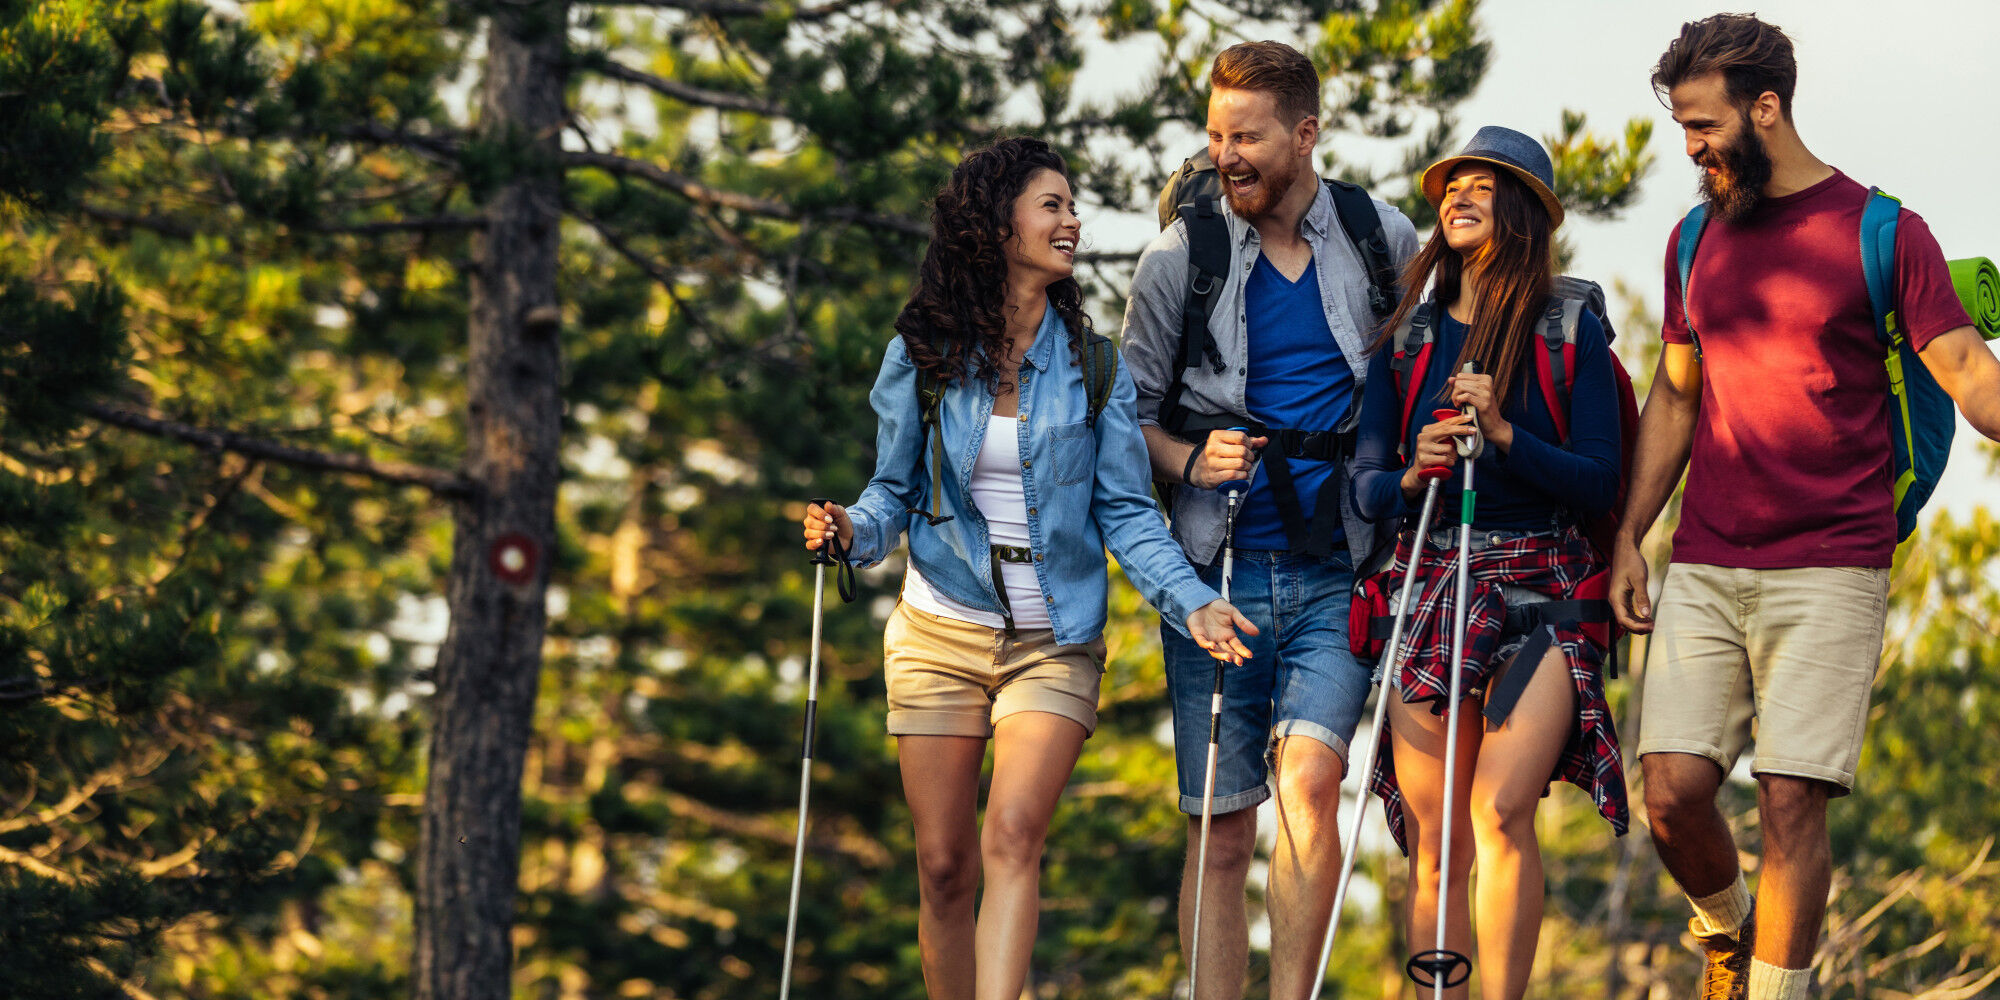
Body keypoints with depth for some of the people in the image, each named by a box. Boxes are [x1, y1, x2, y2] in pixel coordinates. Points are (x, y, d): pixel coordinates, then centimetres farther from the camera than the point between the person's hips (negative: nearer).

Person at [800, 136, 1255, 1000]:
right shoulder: (922, 355, 1)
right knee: (944, 864, 2)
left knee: (1012, 840, -19)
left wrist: (1191, 602, -13)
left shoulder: (1094, 366, 2)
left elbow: (1125, 510, 2)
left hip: (1054, 640, -1)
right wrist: (853, 530, -16)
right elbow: (894, 490, 7)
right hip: (941, 633, 1)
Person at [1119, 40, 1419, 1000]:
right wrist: (1188, 460, -9)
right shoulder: (1178, 259, 3)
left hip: (1336, 573, -1)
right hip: (1216, 572, 1)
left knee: (1308, 784, -20)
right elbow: (1131, 409, 10)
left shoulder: (1384, 244, 4)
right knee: (1220, 830, 2)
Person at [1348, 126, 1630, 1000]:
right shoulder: (1406, 338, 12)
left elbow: (1601, 483, -3)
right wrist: (1410, 477, -12)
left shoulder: (1572, 334, 2)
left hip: (1541, 596, -3)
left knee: (1500, 811, -20)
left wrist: (1504, 435, -16)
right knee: (1432, 847, -2)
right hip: (1430, 590, 3)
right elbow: (1364, 486, 10)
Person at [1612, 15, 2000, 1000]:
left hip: (1830, 569, -4)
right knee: (1673, 790, -4)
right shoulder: (1697, 241, 14)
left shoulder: (1883, 234, -2)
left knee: (1791, 801, -9)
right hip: (1703, 569, 4)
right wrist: (1628, 537, 15)